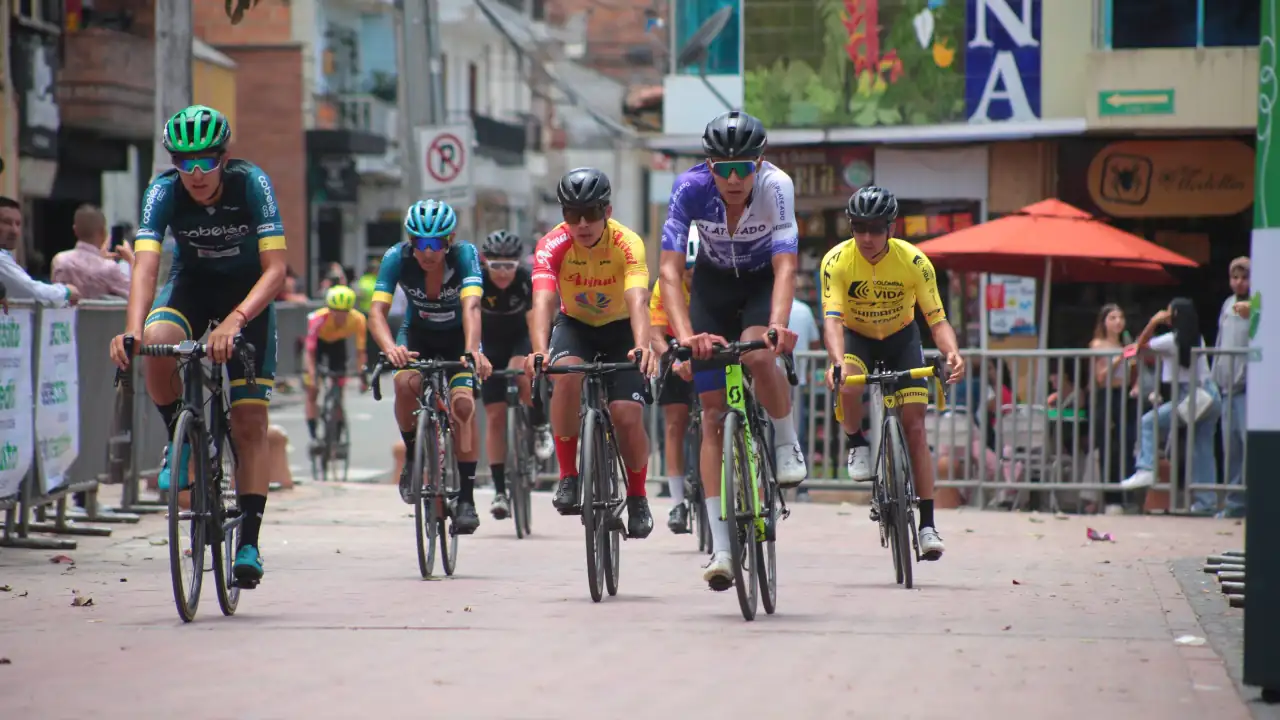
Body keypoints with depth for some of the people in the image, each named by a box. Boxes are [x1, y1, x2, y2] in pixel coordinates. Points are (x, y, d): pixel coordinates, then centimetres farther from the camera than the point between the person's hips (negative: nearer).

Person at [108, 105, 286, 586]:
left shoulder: (252, 184, -27)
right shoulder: (164, 191, -24)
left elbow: (275, 268, -33)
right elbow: (146, 264, -34)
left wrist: (234, 320, -49)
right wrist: (132, 329, -52)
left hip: (248, 292, -1)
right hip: (191, 284, 1)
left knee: (249, 422, -9)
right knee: (156, 343, -33)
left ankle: (249, 542, -5)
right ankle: (181, 438, -6)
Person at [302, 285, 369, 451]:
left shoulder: (358, 320, -33)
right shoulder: (318, 319, -39)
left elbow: (360, 351, -24)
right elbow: (309, 352, -37)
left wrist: (363, 376, -34)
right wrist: (312, 376, -48)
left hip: (337, 344, 2)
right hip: (318, 343, -2)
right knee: (312, 392, -11)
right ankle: (313, 437, -9)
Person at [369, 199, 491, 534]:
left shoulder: (464, 254, -29)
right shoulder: (397, 257, -26)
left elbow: (471, 306, -43)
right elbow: (377, 311, -34)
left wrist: (472, 351, -60)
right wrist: (390, 348, -54)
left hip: (458, 336, -1)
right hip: (417, 334, 1)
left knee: (463, 404, -22)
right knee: (407, 383, -30)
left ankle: (466, 499, -14)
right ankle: (412, 456, -5)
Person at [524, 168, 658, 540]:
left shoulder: (628, 243, -28)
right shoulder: (553, 245, -25)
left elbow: (638, 301, -42)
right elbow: (543, 301, -39)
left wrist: (642, 346, -61)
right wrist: (539, 351, -57)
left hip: (619, 327, -1)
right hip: (574, 324, 1)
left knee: (627, 416, -17)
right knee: (566, 375, -33)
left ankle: (637, 498, 10)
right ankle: (568, 477, -18)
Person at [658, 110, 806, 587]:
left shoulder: (776, 186, -31)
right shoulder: (690, 188, -29)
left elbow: (785, 266, -38)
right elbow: (670, 269, -33)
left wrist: (779, 325, -55)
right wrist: (684, 334, -47)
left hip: (763, 281, -1)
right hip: (713, 283, 1)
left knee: (758, 355, -35)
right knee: (713, 413, -5)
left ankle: (787, 443, -5)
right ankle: (720, 547, -4)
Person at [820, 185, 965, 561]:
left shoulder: (914, 262, -24)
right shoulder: (837, 261, -25)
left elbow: (937, 319, -24)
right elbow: (833, 318, -33)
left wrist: (952, 352, -45)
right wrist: (837, 362, -53)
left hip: (901, 337, 1)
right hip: (856, 337, 0)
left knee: (914, 423, -11)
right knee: (849, 386, -35)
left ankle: (927, 523, -7)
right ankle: (858, 445, -2)